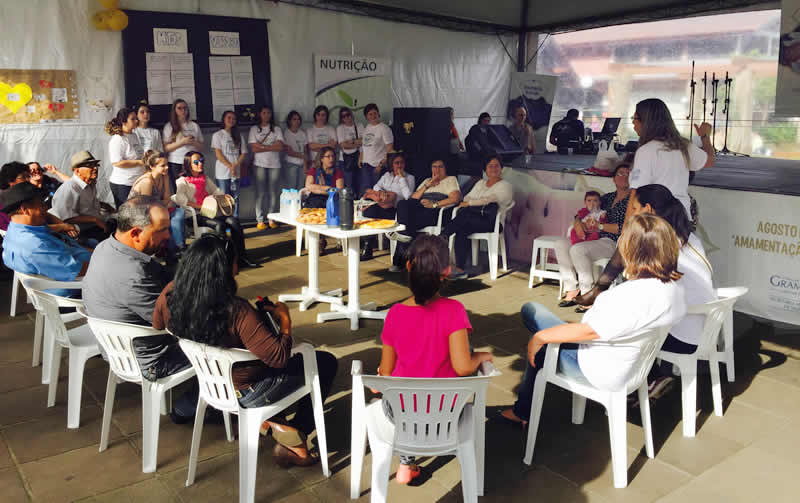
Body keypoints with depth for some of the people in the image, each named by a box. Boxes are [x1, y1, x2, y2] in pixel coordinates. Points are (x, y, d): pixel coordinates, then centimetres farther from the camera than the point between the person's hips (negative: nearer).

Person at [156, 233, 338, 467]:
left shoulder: (169, 296, -15)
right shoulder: (237, 312, -34)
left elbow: (157, 326, 8)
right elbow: (280, 357, -30)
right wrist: (284, 319, -12)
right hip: (248, 393, -7)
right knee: (325, 363, 11)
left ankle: (270, 420, 22)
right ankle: (295, 436, 12)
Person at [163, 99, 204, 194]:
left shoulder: (194, 125, 15)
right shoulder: (169, 126, 8)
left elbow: (201, 148, 14)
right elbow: (166, 148, -1)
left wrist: (194, 143, -7)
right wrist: (182, 142, -11)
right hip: (175, 164, -2)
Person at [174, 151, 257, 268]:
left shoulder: (205, 179, 26)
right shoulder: (182, 181, 5)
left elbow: (216, 191, 31)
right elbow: (180, 199, -12)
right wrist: (201, 207, -18)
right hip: (196, 216, -6)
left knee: (234, 221, -22)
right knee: (219, 224, -34)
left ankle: (241, 257, -24)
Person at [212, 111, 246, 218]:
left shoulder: (238, 136, 15)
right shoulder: (218, 135, 4)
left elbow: (243, 153, 8)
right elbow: (218, 154, -4)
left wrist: (235, 165, -8)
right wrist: (230, 167, -13)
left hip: (236, 173, 4)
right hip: (222, 173, -4)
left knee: (235, 199, 4)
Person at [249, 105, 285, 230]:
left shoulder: (277, 129, 12)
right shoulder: (254, 129, 9)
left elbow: (280, 147, -3)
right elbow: (254, 148, -2)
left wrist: (262, 146, -6)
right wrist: (272, 147, -4)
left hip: (274, 164, 1)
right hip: (260, 164, -1)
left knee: (273, 193, -1)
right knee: (260, 193, -4)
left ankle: (271, 219, 6)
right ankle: (260, 220, -1)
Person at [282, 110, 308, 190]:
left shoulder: (303, 133, 8)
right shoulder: (286, 134, -3)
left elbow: (305, 150, 4)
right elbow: (288, 152, -8)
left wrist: (305, 165, -5)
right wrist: (302, 156, -11)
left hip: (302, 164, 4)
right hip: (291, 164, -4)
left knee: (301, 188, 3)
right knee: (292, 188, -5)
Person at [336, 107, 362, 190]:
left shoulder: (359, 126, 12)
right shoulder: (340, 128, 5)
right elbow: (342, 145, -5)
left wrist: (351, 141, -6)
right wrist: (357, 144, -1)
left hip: (358, 157, 3)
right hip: (346, 159, -2)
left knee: (359, 184, -1)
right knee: (349, 185, -8)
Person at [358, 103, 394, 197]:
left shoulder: (384, 128, -6)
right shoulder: (366, 128, 15)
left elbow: (390, 149, -10)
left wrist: (381, 164, -15)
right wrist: (360, 159, 11)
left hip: (377, 166, -7)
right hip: (365, 165, 7)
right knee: (363, 192, 6)